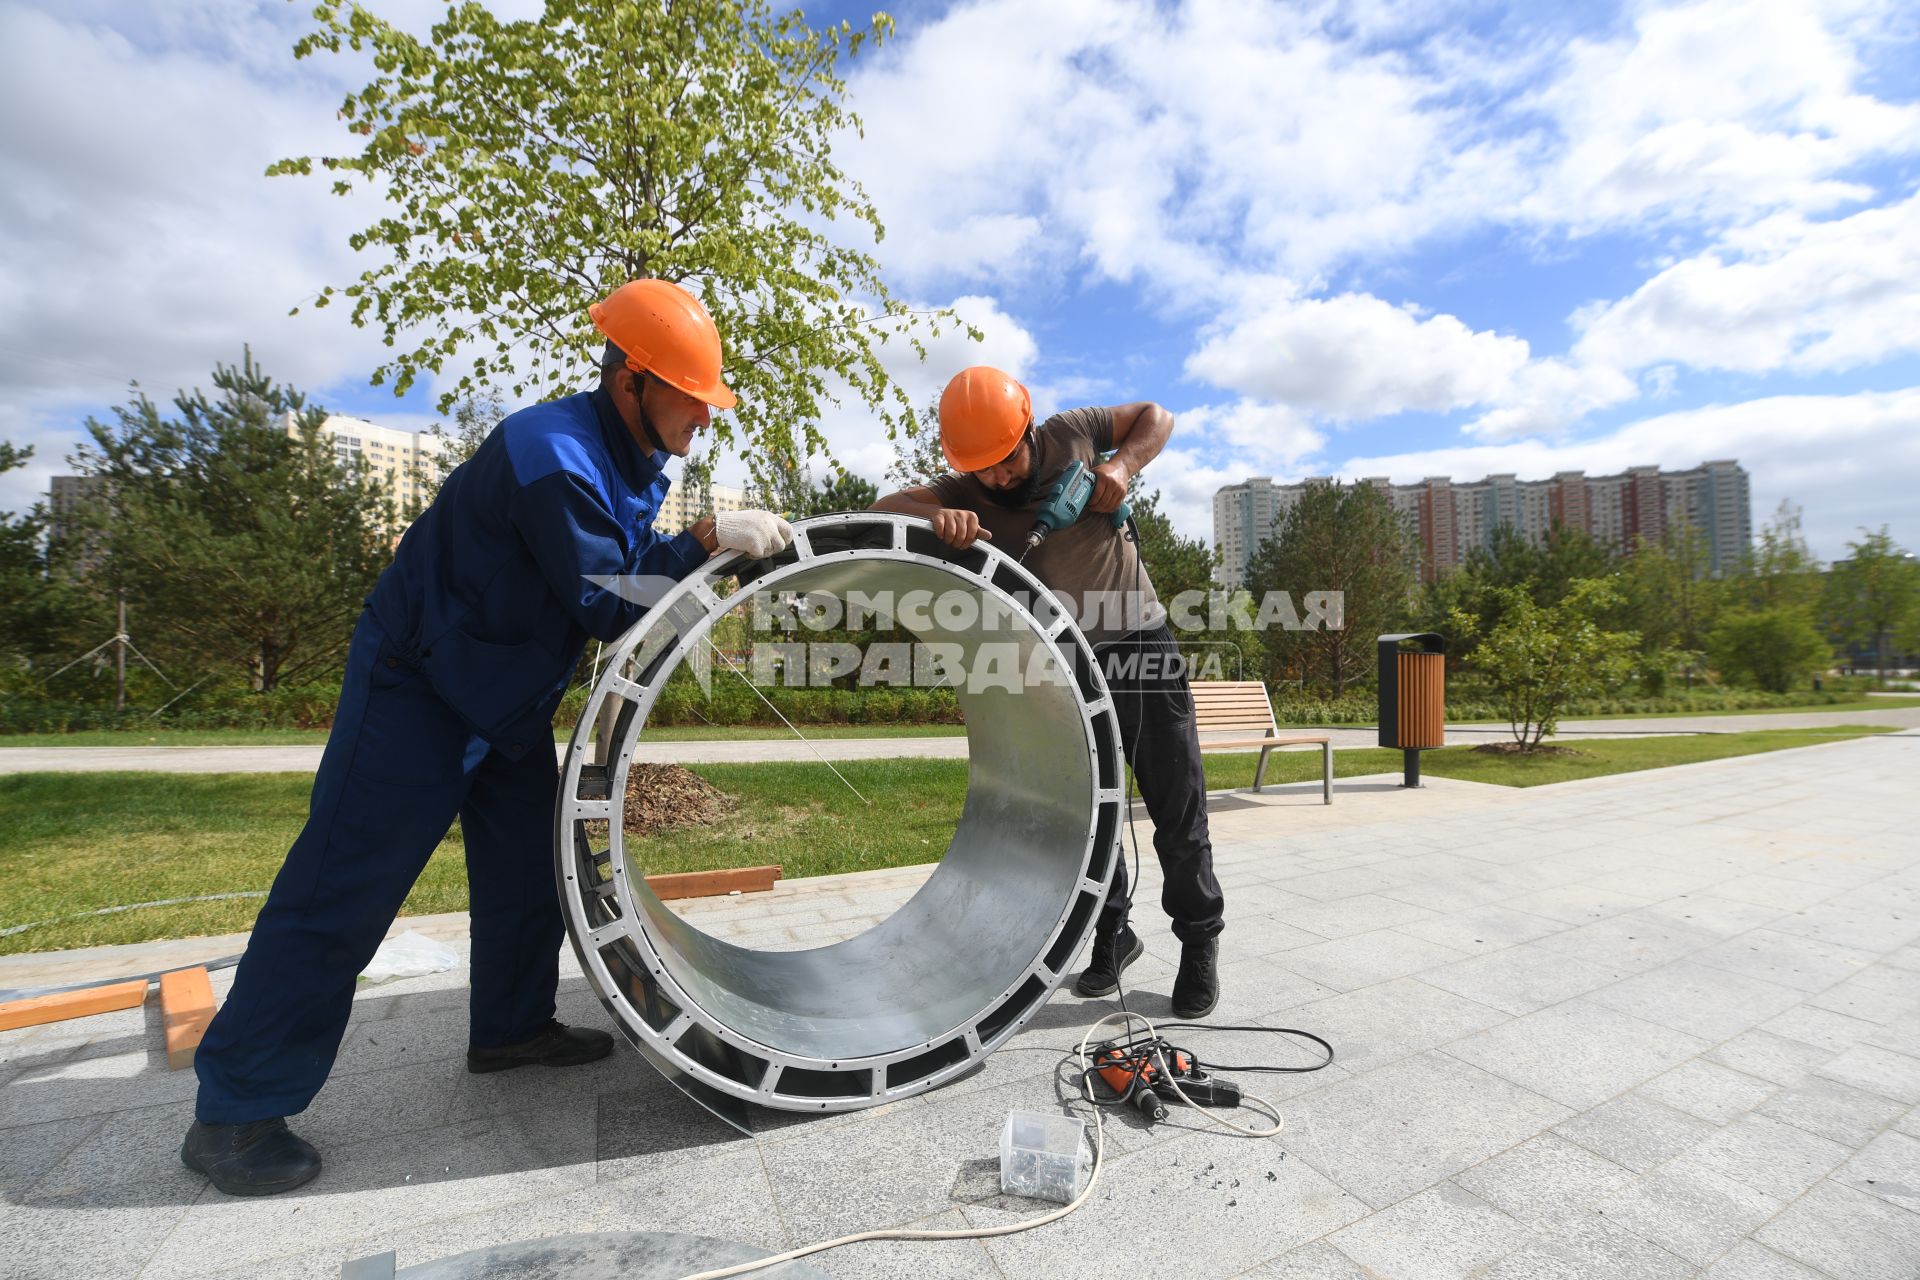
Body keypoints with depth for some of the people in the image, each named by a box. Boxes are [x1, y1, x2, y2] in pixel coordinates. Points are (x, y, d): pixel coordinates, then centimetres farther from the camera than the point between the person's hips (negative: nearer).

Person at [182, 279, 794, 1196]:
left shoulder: (634, 463, 3)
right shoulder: (549, 451, -27)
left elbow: (635, 573, 3)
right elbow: (605, 601, -28)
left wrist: (726, 547, -12)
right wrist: (710, 539, -27)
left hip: (508, 694, 9)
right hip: (415, 685, -9)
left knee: (528, 868, 13)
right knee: (343, 889, -4)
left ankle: (511, 1026, 31)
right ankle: (235, 1114, 10)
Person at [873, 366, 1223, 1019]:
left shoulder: (1070, 435, -5)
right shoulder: (965, 493, -5)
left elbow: (1156, 417, 8)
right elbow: (885, 508, -18)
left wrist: (1122, 465, -12)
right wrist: (934, 517, -40)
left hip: (1140, 647, -1)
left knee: (1177, 808, 3)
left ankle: (1199, 940, 23)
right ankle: (1112, 935, 31)